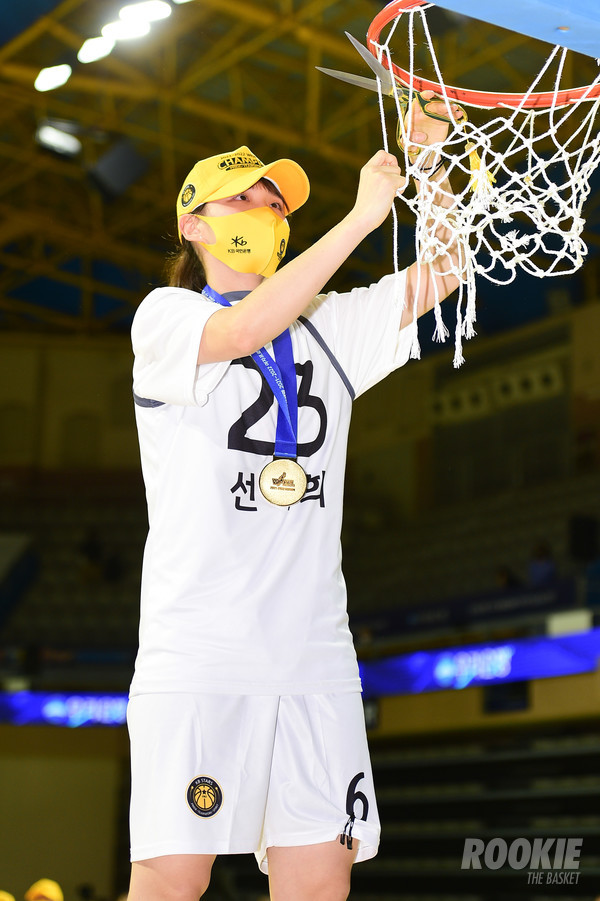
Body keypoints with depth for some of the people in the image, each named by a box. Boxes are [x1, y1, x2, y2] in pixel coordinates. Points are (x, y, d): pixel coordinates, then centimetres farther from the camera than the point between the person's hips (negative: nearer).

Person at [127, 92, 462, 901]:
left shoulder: (330, 328, 18)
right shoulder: (164, 316, 5)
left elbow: (441, 273, 11)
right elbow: (241, 332, -16)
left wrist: (428, 168, -5)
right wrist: (364, 214, -15)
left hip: (314, 658, 4)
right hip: (196, 653, -4)